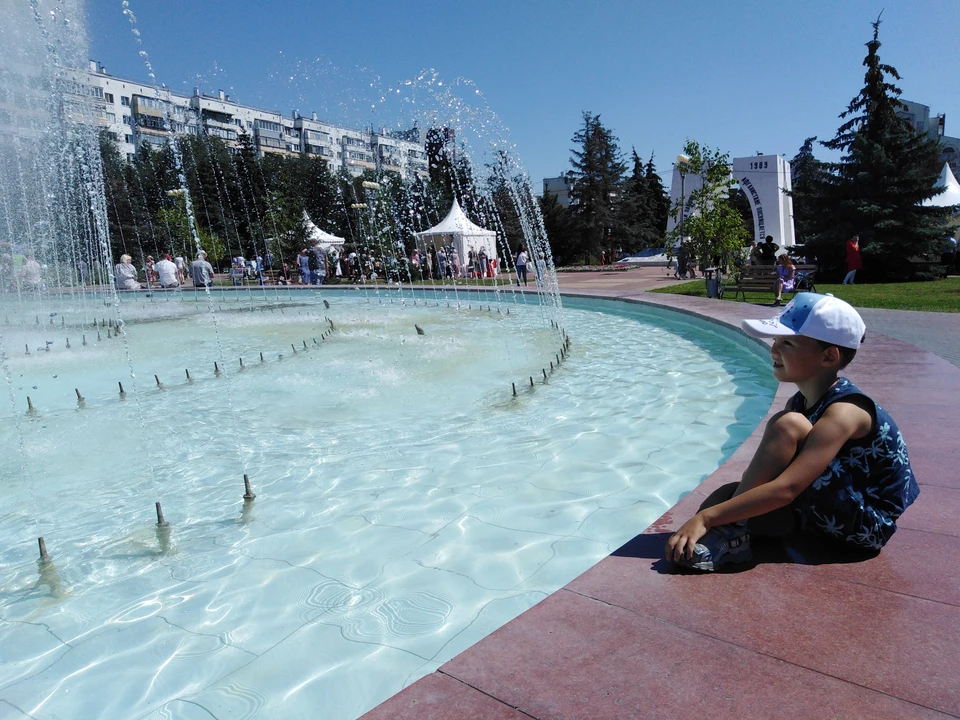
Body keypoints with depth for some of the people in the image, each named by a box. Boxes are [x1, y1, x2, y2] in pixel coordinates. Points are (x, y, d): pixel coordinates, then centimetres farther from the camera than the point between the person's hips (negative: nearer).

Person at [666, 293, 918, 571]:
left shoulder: (843, 412, -25)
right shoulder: (799, 403, 2)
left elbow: (785, 489, -35)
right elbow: (765, 474, 5)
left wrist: (706, 518, -36)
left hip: (867, 525, -8)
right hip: (830, 514, 8)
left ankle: (730, 532, -23)